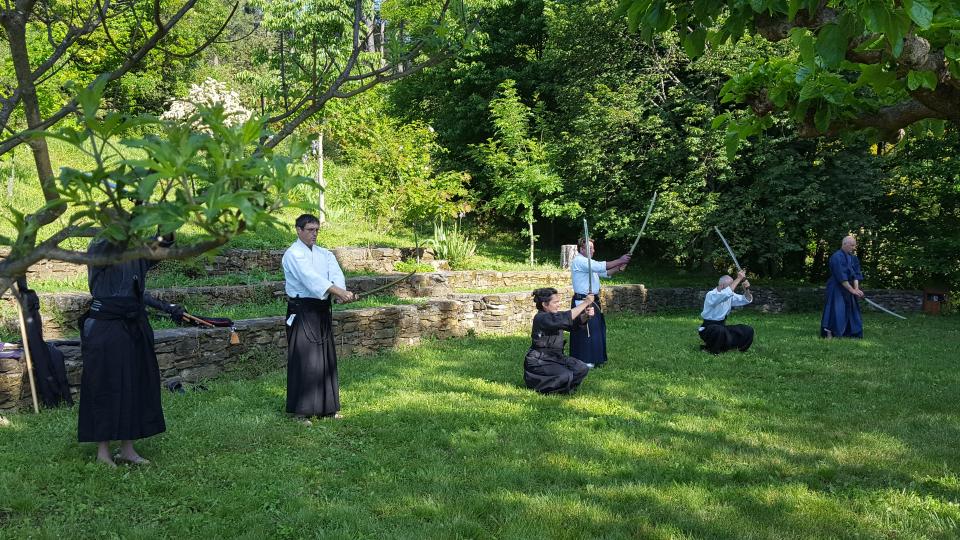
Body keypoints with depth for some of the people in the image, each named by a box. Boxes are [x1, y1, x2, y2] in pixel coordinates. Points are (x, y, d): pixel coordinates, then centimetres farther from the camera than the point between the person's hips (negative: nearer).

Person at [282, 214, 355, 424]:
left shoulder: (324, 254, 12)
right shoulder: (293, 254, -10)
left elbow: (335, 274, -6)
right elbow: (311, 277, -26)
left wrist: (341, 292, -29)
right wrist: (339, 292, -35)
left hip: (322, 310, 7)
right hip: (301, 311, -7)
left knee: (326, 358, 11)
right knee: (303, 360, -7)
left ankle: (327, 407, 22)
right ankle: (301, 411, 1)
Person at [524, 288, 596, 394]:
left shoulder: (556, 315, 8)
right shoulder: (540, 318, -21)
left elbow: (575, 322, 2)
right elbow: (565, 319, -31)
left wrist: (586, 315, -21)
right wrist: (585, 303, -28)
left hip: (555, 357, 9)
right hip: (539, 362, -9)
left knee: (582, 369, -2)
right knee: (566, 376, -26)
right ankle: (536, 383, -2)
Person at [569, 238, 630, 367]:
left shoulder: (588, 262, 19)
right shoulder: (578, 261, -14)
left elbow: (605, 272, 15)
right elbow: (600, 266, -24)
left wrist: (618, 268, -2)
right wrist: (620, 260, -20)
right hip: (582, 301, -10)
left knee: (598, 329, 12)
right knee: (586, 330, -8)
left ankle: (595, 359, 21)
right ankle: (585, 360, -2)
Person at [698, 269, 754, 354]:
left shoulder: (730, 296, 5)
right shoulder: (711, 295, -20)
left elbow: (747, 300, 7)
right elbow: (726, 293, -40)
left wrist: (747, 289, -14)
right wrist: (738, 279, -33)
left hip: (722, 326, 8)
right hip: (708, 329, -8)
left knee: (748, 331, -2)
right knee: (720, 330, -42)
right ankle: (709, 348, -13)